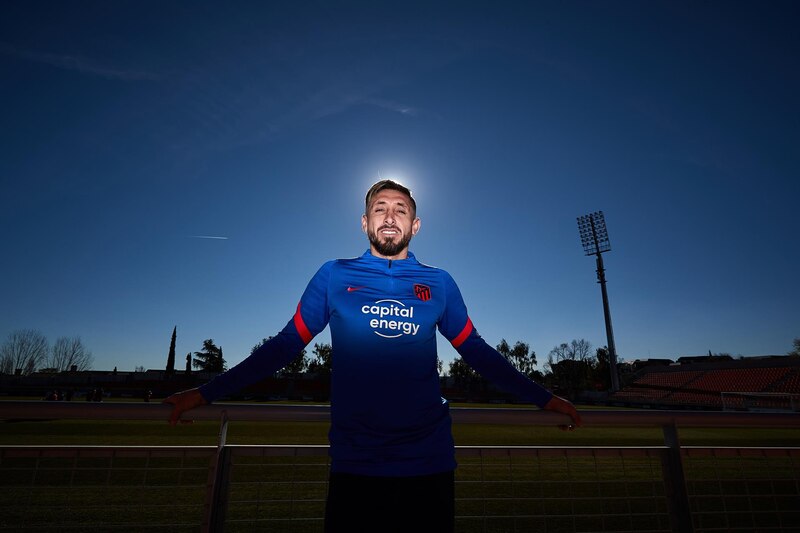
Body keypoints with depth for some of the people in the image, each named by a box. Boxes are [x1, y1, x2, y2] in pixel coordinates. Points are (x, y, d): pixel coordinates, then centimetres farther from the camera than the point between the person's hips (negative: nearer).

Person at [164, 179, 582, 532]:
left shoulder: (439, 283, 4)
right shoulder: (334, 276, 1)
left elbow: (477, 351, 10)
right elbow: (285, 345, 4)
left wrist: (544, 398, 11)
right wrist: (207, 393, 2)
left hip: (429, 462, 1)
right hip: (355, 464, -1)